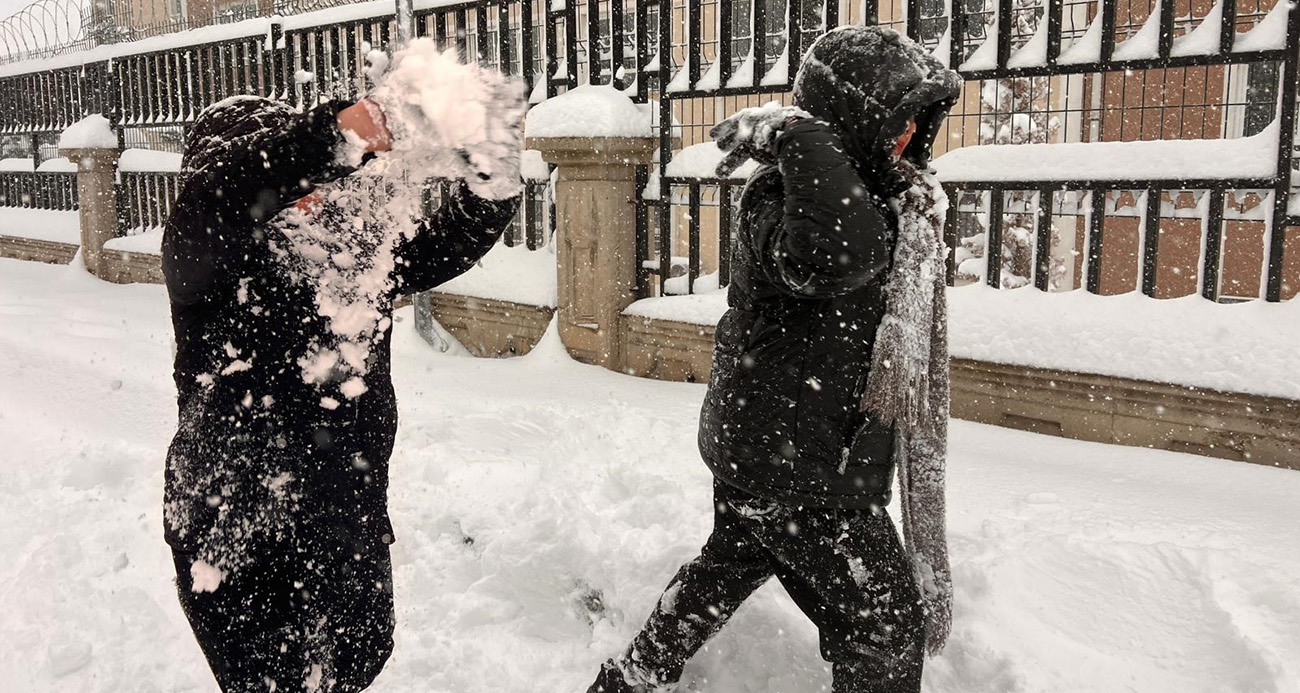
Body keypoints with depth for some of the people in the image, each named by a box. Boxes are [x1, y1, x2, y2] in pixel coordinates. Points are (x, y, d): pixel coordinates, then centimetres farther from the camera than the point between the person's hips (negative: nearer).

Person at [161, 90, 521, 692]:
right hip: (233, 534, -5)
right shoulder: (201, 259, -13)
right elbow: (210, 197, -34)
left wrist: (495, 167, -18)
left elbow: (448, 240, 0)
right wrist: (334, 135, -39)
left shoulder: (354, 241, 4)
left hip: (350, 527, 6)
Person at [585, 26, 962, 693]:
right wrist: (797, 137, -37)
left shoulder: (877, 191, 7)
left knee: (730, 565, 29)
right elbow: (840, 253, -48)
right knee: (885, 626, 2)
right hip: (799, 469, -11)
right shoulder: (783, 196, -25)